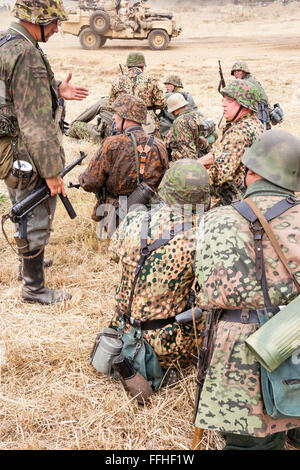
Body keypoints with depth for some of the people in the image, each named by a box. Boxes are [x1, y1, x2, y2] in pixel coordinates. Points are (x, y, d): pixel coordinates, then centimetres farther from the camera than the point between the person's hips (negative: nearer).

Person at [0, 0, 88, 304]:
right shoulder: (26, 54, -24)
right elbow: (35, 122, -27)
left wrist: (55, 91, 13)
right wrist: (51, 171, -22)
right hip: (27, 155, -10)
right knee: (35, 221, 3)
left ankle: (30, 260, 45)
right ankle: (34, 288, 16)